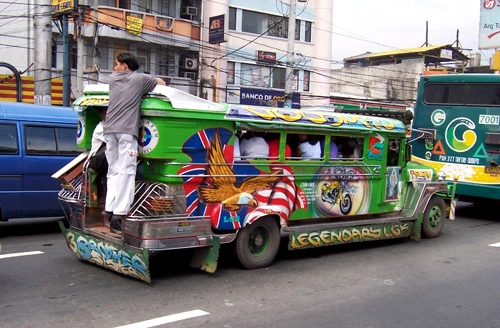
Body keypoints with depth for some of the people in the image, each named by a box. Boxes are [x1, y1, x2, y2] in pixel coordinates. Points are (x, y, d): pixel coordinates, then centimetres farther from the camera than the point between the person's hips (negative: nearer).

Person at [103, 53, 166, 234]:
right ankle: (118, 215, -15)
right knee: (126, 172, -8)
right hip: (126, 130, -4)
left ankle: (109, 210, 3)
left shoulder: (113, 78, 19)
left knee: (113, 171, 11)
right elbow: (162, 83, 21)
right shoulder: (139, 78, 9)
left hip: (110, 129, 4)